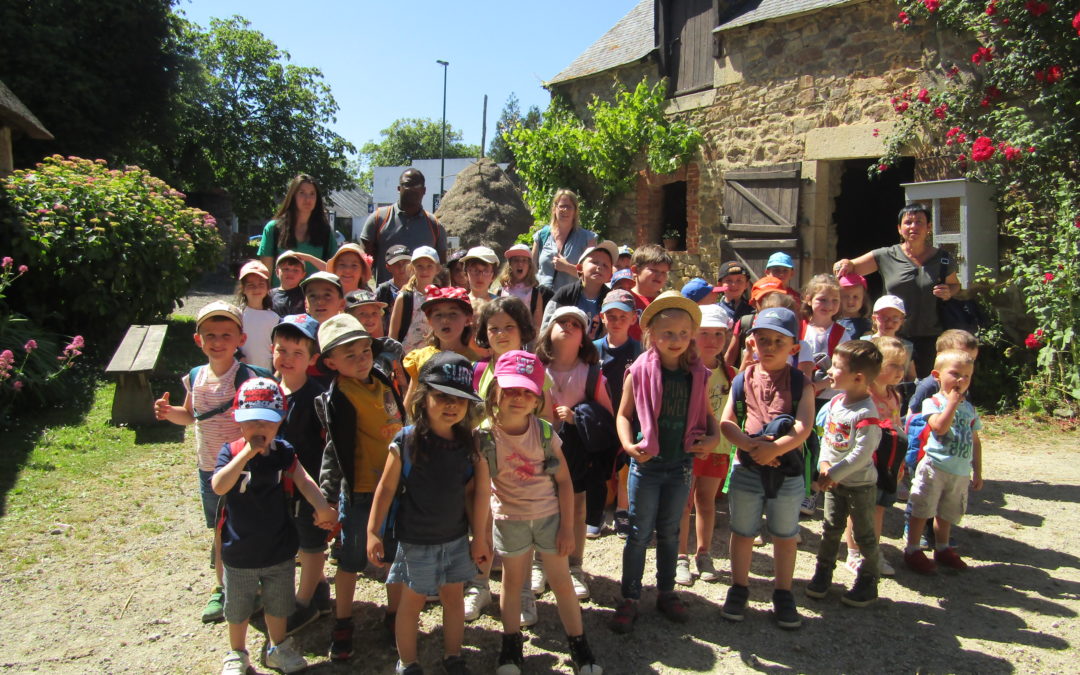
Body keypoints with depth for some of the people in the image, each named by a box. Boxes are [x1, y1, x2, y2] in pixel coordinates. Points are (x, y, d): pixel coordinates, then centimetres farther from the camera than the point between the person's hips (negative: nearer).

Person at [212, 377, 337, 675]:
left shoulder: (283, 452, -7)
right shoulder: (231, 452, -15)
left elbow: (304, 482, -13)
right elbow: (218, 486, -32)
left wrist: (323, 508, -24)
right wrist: (246, 453, -36)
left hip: (279, 552, 2)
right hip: (240, 553, -2)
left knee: (277, 605, 22)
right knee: (238, 609, 18)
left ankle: (277, 648, 44)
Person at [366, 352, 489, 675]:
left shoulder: (469, 443, -8)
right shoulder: (407, 441, -17)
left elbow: (478, 492, -1)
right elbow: (386, 488, -10)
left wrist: (480, 535, 3)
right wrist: (373, 532, -8)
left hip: (456, 536, 3)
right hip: (416, 539, -3)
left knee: (454, 596, 17)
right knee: (413, 601, 12)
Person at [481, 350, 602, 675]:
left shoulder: (545, 432, -11)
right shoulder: (485, 436, -15)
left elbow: (564, 481, -5)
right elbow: (480, 489, -8)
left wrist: (567, 527, -5)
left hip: (549, 516, 1)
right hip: (509, 520, -1)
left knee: (562, 581, 9)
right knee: (512, 581, 14)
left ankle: (579, 645, 24)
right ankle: (511, 644, 33)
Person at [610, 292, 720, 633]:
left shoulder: (697, 375, -2)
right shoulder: (640, 371, -11)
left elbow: (706, 414, 11)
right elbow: (624, 414, -4)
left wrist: (713, 437, -8)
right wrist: (628, 444, -20)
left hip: (681, 464, 3)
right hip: (646, 464, -3)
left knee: (670, 531, 17)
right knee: (639, 533, 6)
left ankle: (666, 592, 33)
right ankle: (629, 598, 18)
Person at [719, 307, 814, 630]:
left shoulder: (801, 384, -4)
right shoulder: (743, 380, 0)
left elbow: (803, 427, -16)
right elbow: (726, 422, -5)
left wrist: (774, 448, -28)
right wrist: (749, 444, -21)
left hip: (788, 472, -1)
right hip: (746, 469, 1)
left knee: (785, 535, 13)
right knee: (742, 532, 13)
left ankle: (783, 595, 30)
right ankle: (739, 589, 31)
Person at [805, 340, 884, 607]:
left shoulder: (866, 413, -25)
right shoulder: (835, 403, 0)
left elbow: (862, 453, -26)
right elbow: (826, 436, 7)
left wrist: (835, 473, -22)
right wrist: (824, 464, -7)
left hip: (860, 484, -7)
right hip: (833, 481, 7)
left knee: (864, 533, 8)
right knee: (831, 528, 16)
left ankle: (868, 580, 23)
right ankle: (823, 571, 29)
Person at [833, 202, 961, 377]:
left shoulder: (943, 259, 5)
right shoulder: (886, 256, 2)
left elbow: (955, 284, 22)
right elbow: (851, 268, 4)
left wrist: (949, 293, 0)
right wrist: (845, 264, -19)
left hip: (930, 338, 1)